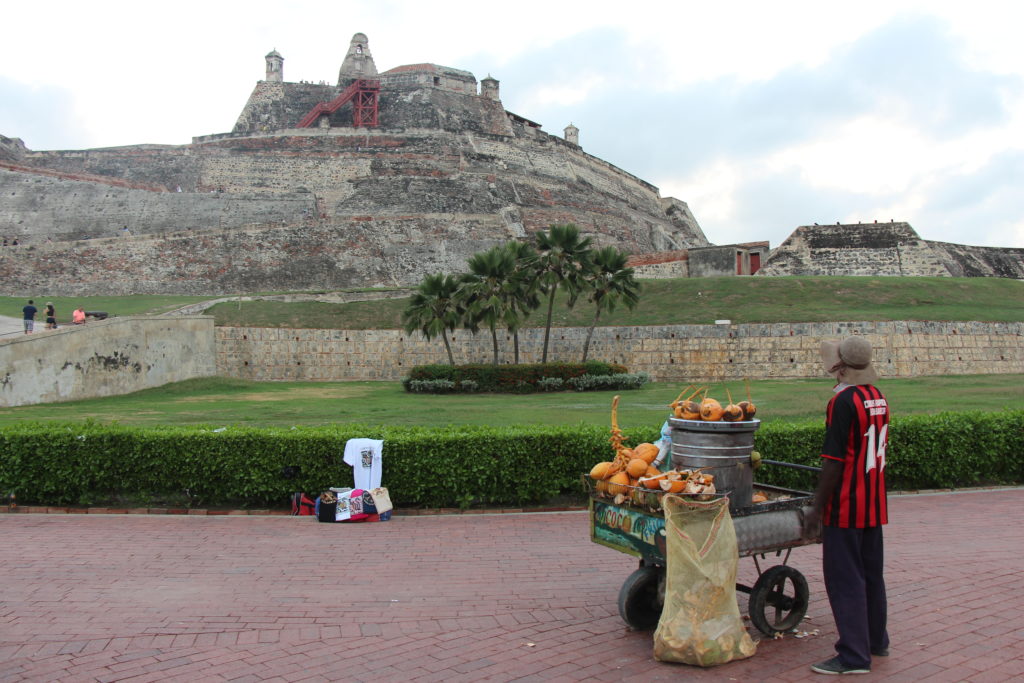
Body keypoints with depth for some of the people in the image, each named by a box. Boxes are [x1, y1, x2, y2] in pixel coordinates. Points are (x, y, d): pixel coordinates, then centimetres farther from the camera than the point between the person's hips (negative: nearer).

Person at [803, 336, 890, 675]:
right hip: (874, 504, 9)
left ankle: (854, 656, 3)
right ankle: (876, 640, 32)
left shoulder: (843, 401, -19)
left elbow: (834, 461, -20)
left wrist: (816, 508, -16)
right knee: (871, 572, 19)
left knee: (844, 578, -2)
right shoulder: (878, 397, 7)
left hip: (845, 507, -8)